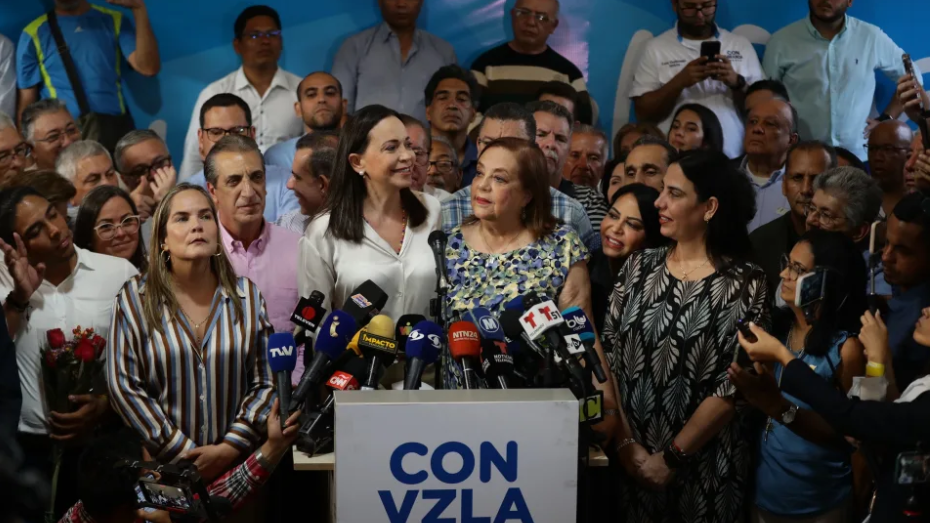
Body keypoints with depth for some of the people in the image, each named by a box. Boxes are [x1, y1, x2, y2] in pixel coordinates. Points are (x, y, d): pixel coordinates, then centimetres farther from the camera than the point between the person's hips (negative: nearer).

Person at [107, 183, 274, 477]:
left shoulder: (247, 295, 1)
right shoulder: (134, 298, -3)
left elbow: (266, 381, 1)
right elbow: (123, 385, -7)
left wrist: (230, 448, -11)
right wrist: (183, 453, -12)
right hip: (161, 466, -1)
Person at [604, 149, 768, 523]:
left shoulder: (744, 284, -9)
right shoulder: (639, 267, 1)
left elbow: (734, 386, -12)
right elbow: (607, 356, 0)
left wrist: (671, 458, -13)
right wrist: (626, 444, -8)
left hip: (702, 467, -3)